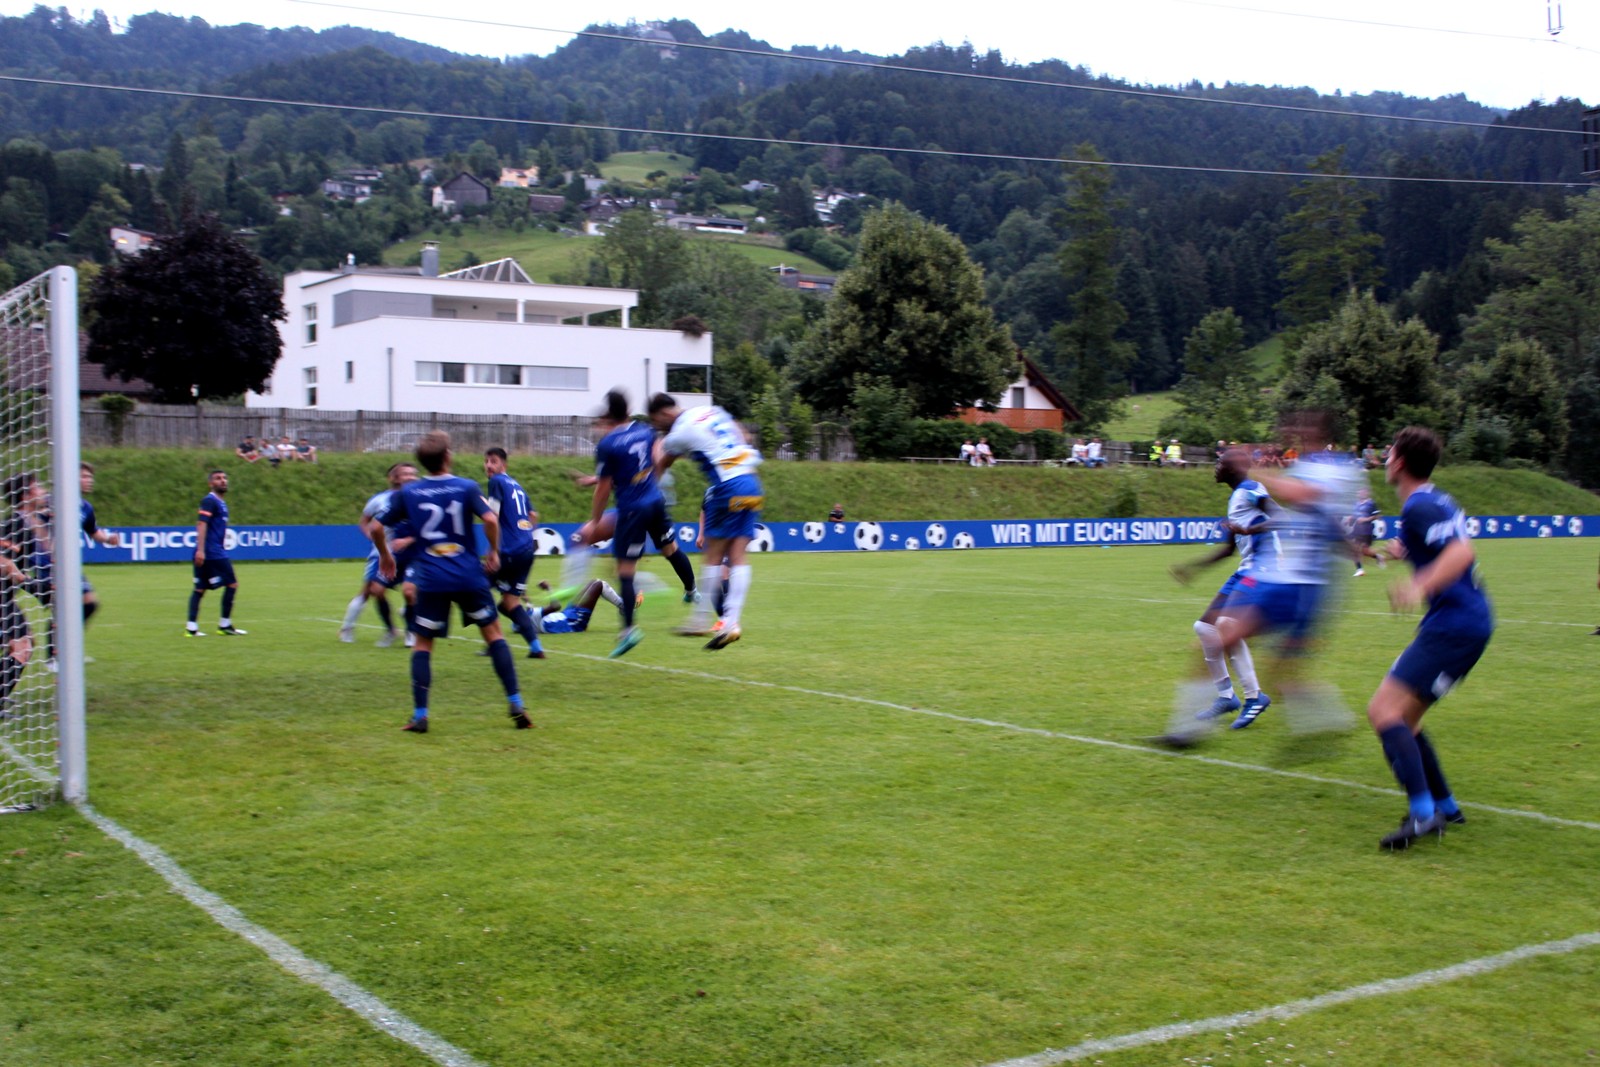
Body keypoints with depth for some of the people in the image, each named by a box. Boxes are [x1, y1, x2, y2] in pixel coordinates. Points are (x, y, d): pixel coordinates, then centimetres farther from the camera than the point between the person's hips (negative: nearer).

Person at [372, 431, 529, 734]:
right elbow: (490, 519, -14)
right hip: (469, 576, -1)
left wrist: (385, 556, 22)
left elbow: (377, 527, 5)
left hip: (430, 580, 1)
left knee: (423, 643, 10)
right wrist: (494, 552, 1)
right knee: (493, 633, 10)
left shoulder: (407, 493, 4)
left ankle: (419, 715, 3)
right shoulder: (467, 487, -2)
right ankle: (516, 705, 7)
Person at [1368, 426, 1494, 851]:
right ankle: (1444, 806, 22)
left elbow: (1462, 552, -30)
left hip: (1454, 625, -10)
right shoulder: (1436, 501, 16)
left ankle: (1423, 813, -24)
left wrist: (1421, 586, -43)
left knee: (1384, 709, -17)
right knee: (1402, 716, 16)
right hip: (1466, 621, 10)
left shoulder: (1419, 507, -15)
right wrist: (1408, 553, 44)